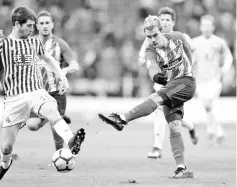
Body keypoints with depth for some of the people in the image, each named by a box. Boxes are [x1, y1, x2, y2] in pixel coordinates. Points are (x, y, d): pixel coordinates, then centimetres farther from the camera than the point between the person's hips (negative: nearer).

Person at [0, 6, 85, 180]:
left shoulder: (34, 42, 13)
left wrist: (62, 77, 23)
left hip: (37, 93, 1)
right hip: (14, 99, -1)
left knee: (53, 113, -34)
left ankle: (71, 141, -57)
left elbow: (48, 58, 30)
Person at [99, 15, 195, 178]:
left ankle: (122, 119, -39)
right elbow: (152, 67, -29)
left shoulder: (177, 38, -6)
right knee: (174, 127, -9)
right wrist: (156, 75, -51)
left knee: (155, 98, -28)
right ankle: (182, 169, -9)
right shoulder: (150, 51, -7)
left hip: (186, 83, -3)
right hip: (169, 87, 3)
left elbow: (188, 51, 16)